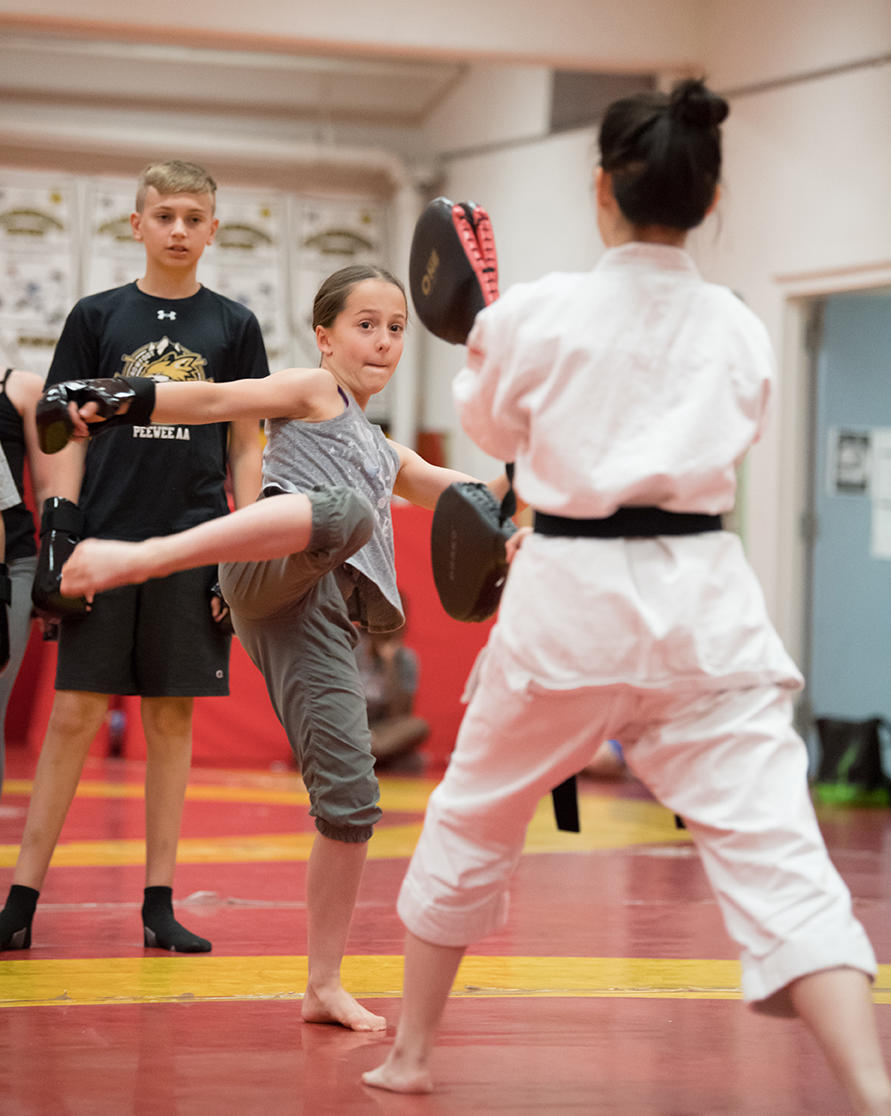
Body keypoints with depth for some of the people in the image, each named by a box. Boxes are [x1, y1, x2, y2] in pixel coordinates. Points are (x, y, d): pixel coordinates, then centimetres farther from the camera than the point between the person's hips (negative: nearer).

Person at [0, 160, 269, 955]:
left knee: (173, 719, 4)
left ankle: (160, 903, 10)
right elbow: (70, 434, 6)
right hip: (107, 539, -1)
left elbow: (245, 447, 9)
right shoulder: (97, 317, 6)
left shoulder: (234, 326, 8)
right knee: (74, 714, -3)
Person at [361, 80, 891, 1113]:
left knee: (472, 821, 21)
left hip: (570, 600, -1)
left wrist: (481, 347, 32)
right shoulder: (739, 331, 2)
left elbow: (492, 428, 14)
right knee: (775, 852, -6)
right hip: (702, 598, 1)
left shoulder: (536, 313, -5)